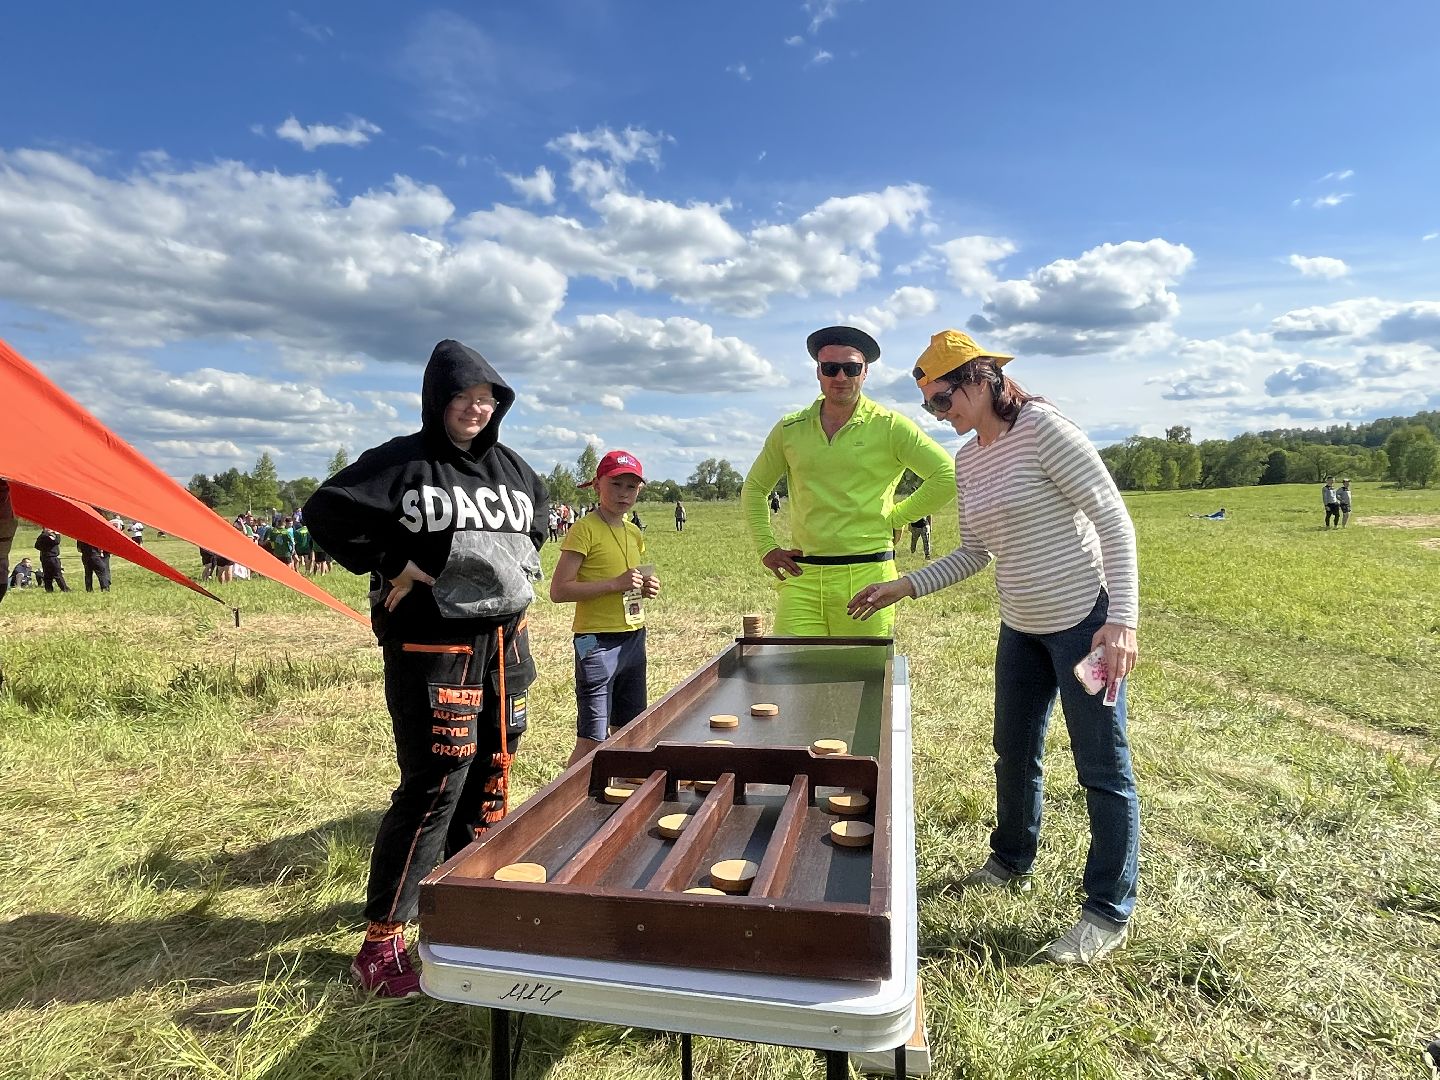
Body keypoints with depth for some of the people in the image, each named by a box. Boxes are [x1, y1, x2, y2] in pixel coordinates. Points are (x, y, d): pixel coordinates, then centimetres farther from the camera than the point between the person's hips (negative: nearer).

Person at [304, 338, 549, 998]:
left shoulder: (511, 467, 12)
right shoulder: (401, 462, -7)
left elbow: (539, 518, 28)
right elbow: (325, 512, -11)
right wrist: (395, 566, -14)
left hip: (506, 645, 7)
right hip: (433, 651, -6)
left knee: (488, 782, 14)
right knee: (433, 788, -5)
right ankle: (380, 944, 9)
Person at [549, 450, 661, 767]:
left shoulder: (634, 533, 11)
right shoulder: (585, 530, -11)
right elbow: (559, 590, -17)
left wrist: (646, 587, 4)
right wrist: (616, 583, -23)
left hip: (633, 638, 8)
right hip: (597, 642, -7)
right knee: (591, 740, -3)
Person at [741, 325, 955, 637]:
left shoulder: (890, 427, 2)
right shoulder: (789, 430, 11)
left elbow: (947, 476, 1)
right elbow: (753, 489, 21)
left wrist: (895, 517, 0)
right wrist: (766, 548, 11)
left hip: (867, 576, -2)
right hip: (801, 577, 2)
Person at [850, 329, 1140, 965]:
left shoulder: (1043, 428, -17)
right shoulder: (967, 459, 5)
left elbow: (1114, 521, -18)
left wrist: (1122, 620, -25)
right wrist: (905, 587, 3)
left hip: (1085, 621, -8)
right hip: (1021, 627, 8)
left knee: (1103, 767, 4)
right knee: (1014, 752, 20)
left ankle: (1110, 912, 20)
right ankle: (1011, 861, 42)